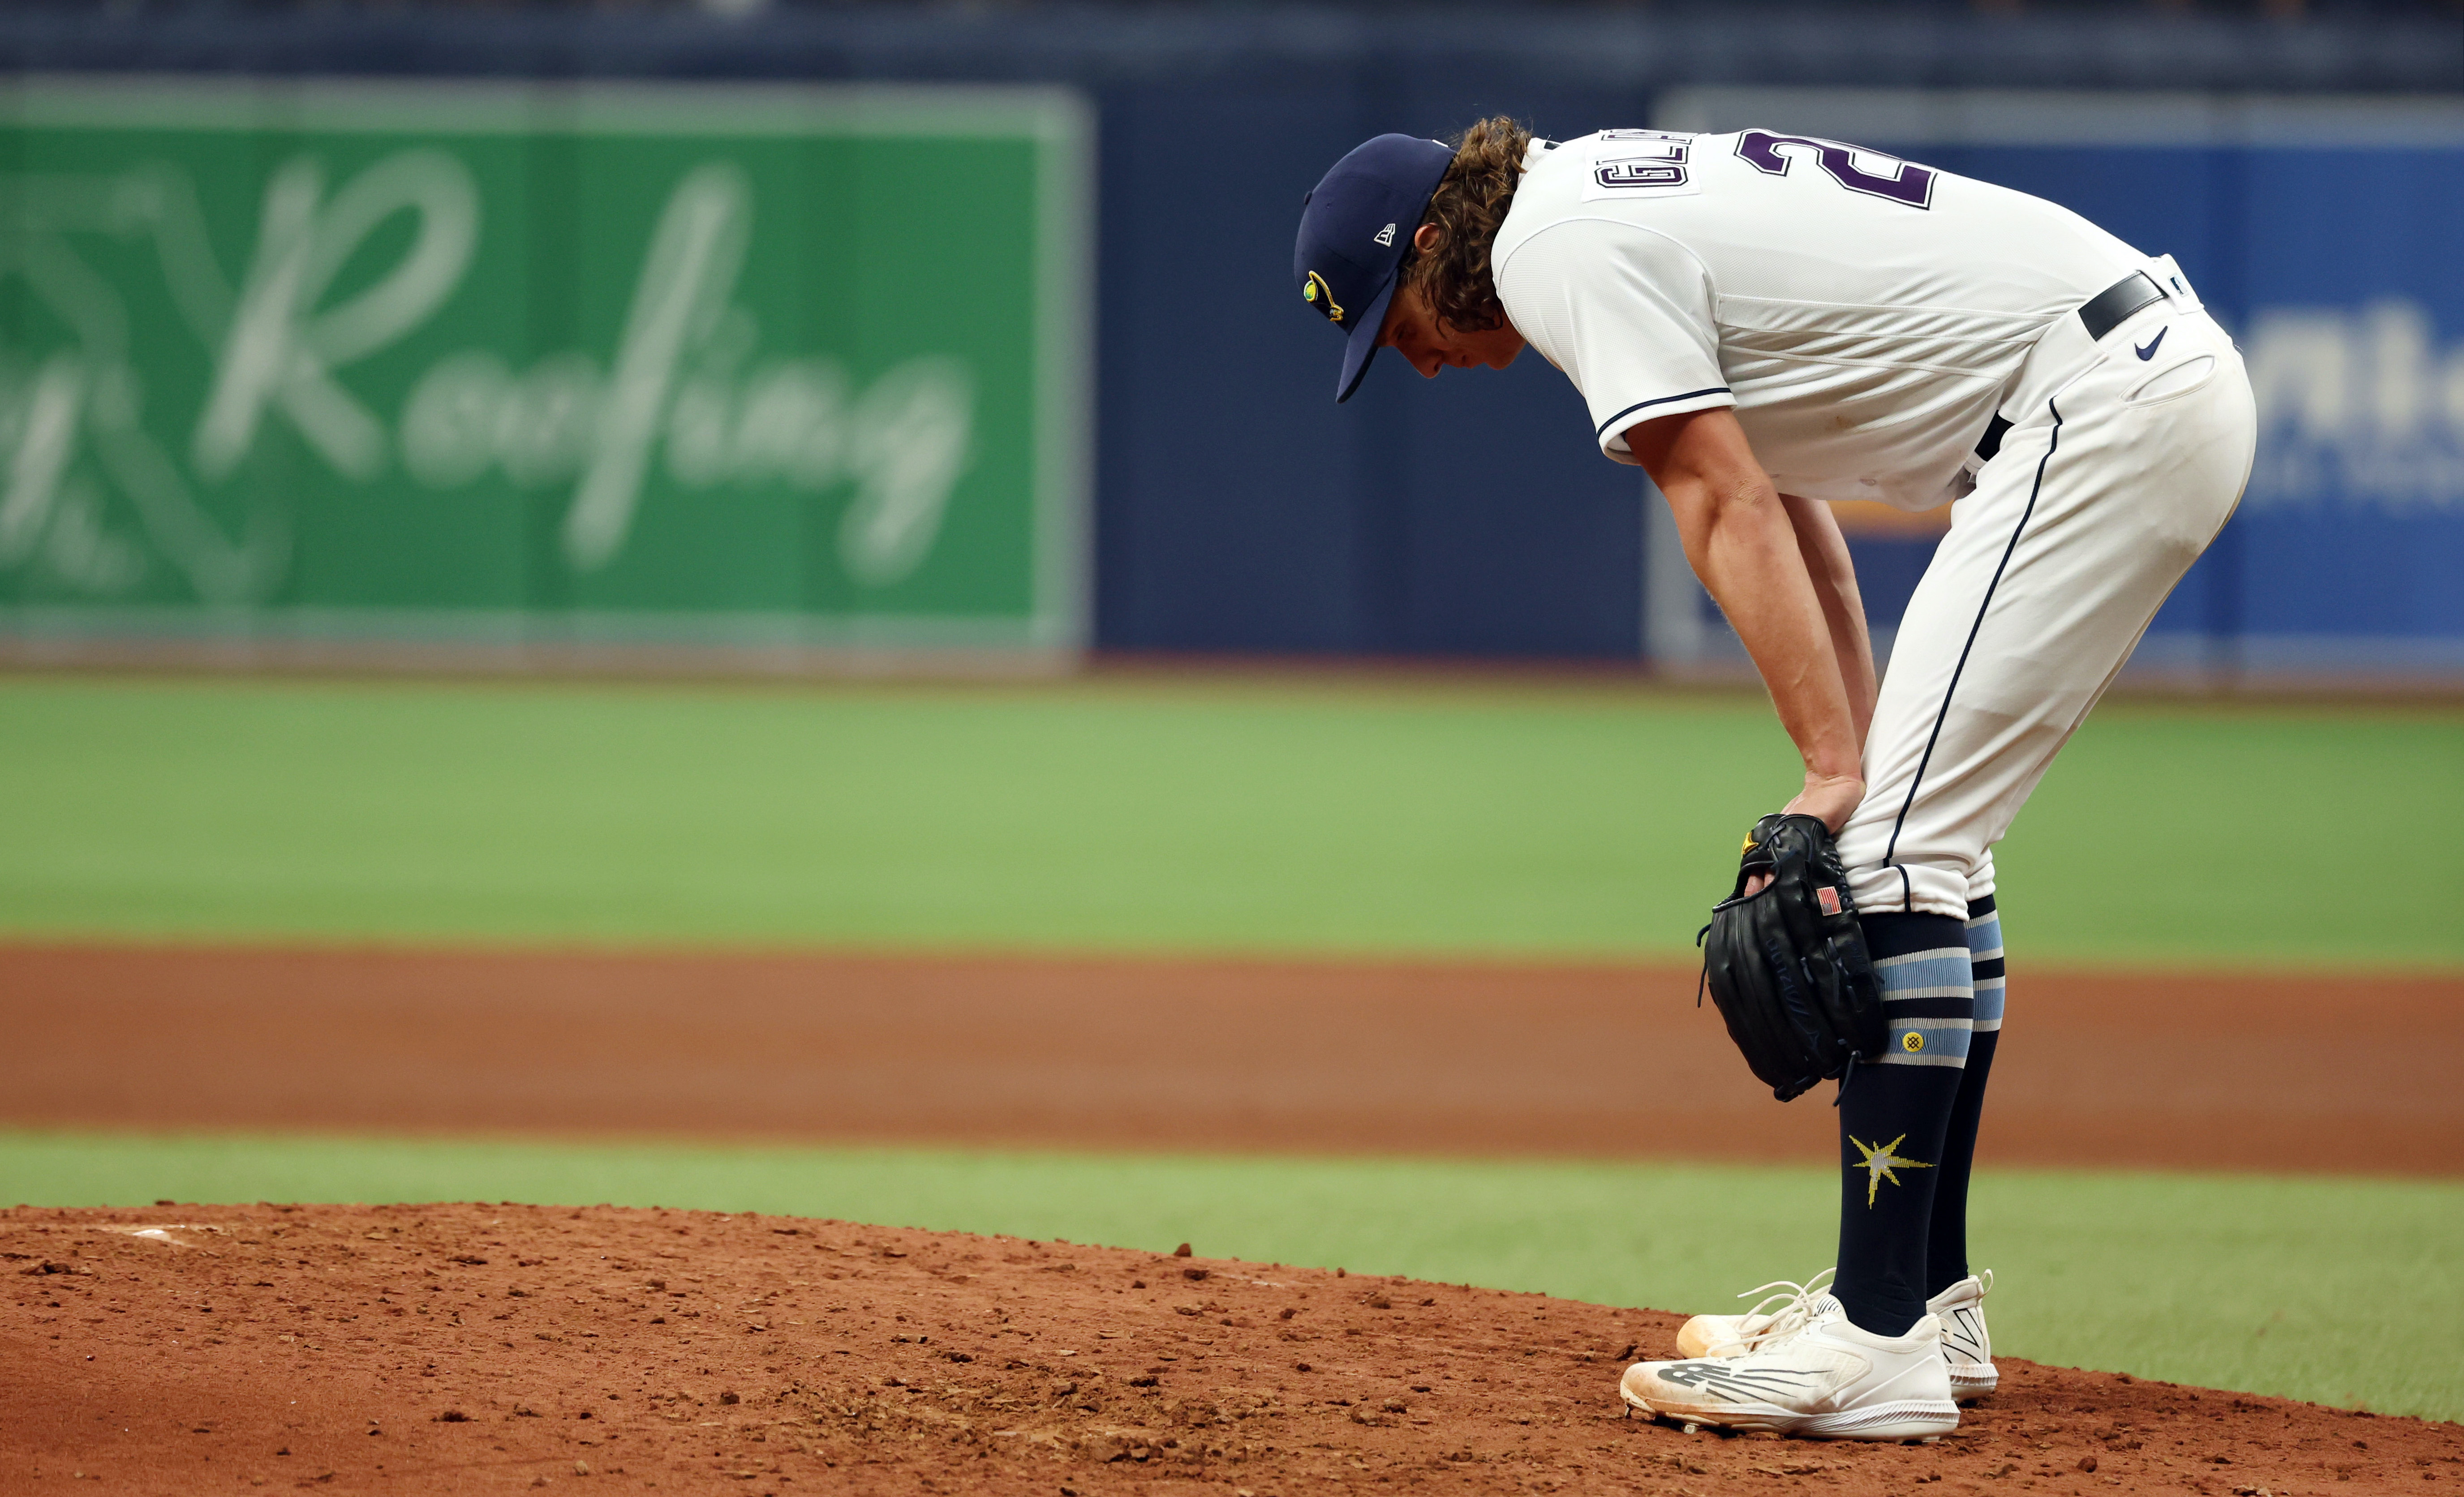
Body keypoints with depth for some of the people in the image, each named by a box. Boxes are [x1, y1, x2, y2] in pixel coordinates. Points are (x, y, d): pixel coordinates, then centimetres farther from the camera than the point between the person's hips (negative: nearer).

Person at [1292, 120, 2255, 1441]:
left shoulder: (1560, 246, -9)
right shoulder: (1625, 195, 22)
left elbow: (1731, 511, -16)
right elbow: (1780, 499, 22)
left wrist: (1837, 773, -18)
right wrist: (1865, 761, 15)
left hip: (2107, 398, -11)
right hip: (2174, 377, 11)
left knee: (1898, 848, -13)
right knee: (1923, 847, 17)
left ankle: (1879, 1347, -16)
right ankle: (1925, 1301, 22)